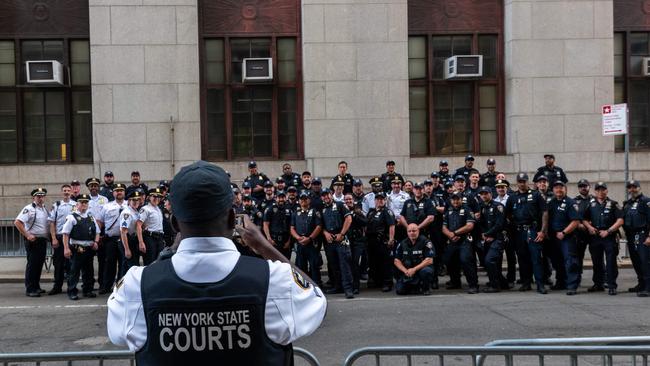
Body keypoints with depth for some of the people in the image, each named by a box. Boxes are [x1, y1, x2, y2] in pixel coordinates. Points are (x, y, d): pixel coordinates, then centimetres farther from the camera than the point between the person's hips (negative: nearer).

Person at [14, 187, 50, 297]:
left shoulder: (45, 209, 13)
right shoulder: (29, 209, -10)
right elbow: (17, 222, -19)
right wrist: (27, 235, -19)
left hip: (43, 240, 7)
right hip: (33, 240, -7)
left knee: (39, 264, 13)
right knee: (32, 264, -3)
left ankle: (36, 287, 23)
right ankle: (30, 289, 3)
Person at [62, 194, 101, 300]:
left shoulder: (91, 217, 15)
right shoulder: (72, 217, -5)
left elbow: (97, 232, 22)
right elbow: (65, 233, -9)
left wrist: (96, 242, 4)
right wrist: (66, 248, -15)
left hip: (90, 248, 6)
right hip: (77, 249, -6)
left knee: (88, 271, 13)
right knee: (74, 271, -1)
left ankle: (88, 290, 24)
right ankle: (72, 292, 8)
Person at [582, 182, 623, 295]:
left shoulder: (613, 204, 2)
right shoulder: (590, 204, 10)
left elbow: (620, 221, -5)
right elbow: (584, 219, 14)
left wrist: (608, 231, -13)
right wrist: (589, 227, -5)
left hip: (609, 237, -3)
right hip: (595, 237, 3)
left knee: (611, 262, -5)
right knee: (597, 262, 11)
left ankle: (612, 286, 1)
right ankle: (598, 284, 22)